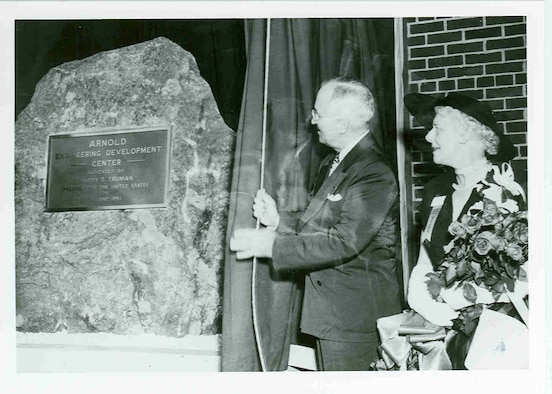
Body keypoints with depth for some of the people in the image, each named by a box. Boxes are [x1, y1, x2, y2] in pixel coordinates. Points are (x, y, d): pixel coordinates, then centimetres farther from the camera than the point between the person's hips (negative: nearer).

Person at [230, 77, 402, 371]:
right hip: (329, 309, 9)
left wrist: (270, 245, -22)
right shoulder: (332, 164, 13)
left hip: (355, 312, -9)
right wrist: (278, 220, 0)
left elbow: (344, 243, -25)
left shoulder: (374, 175, -19)